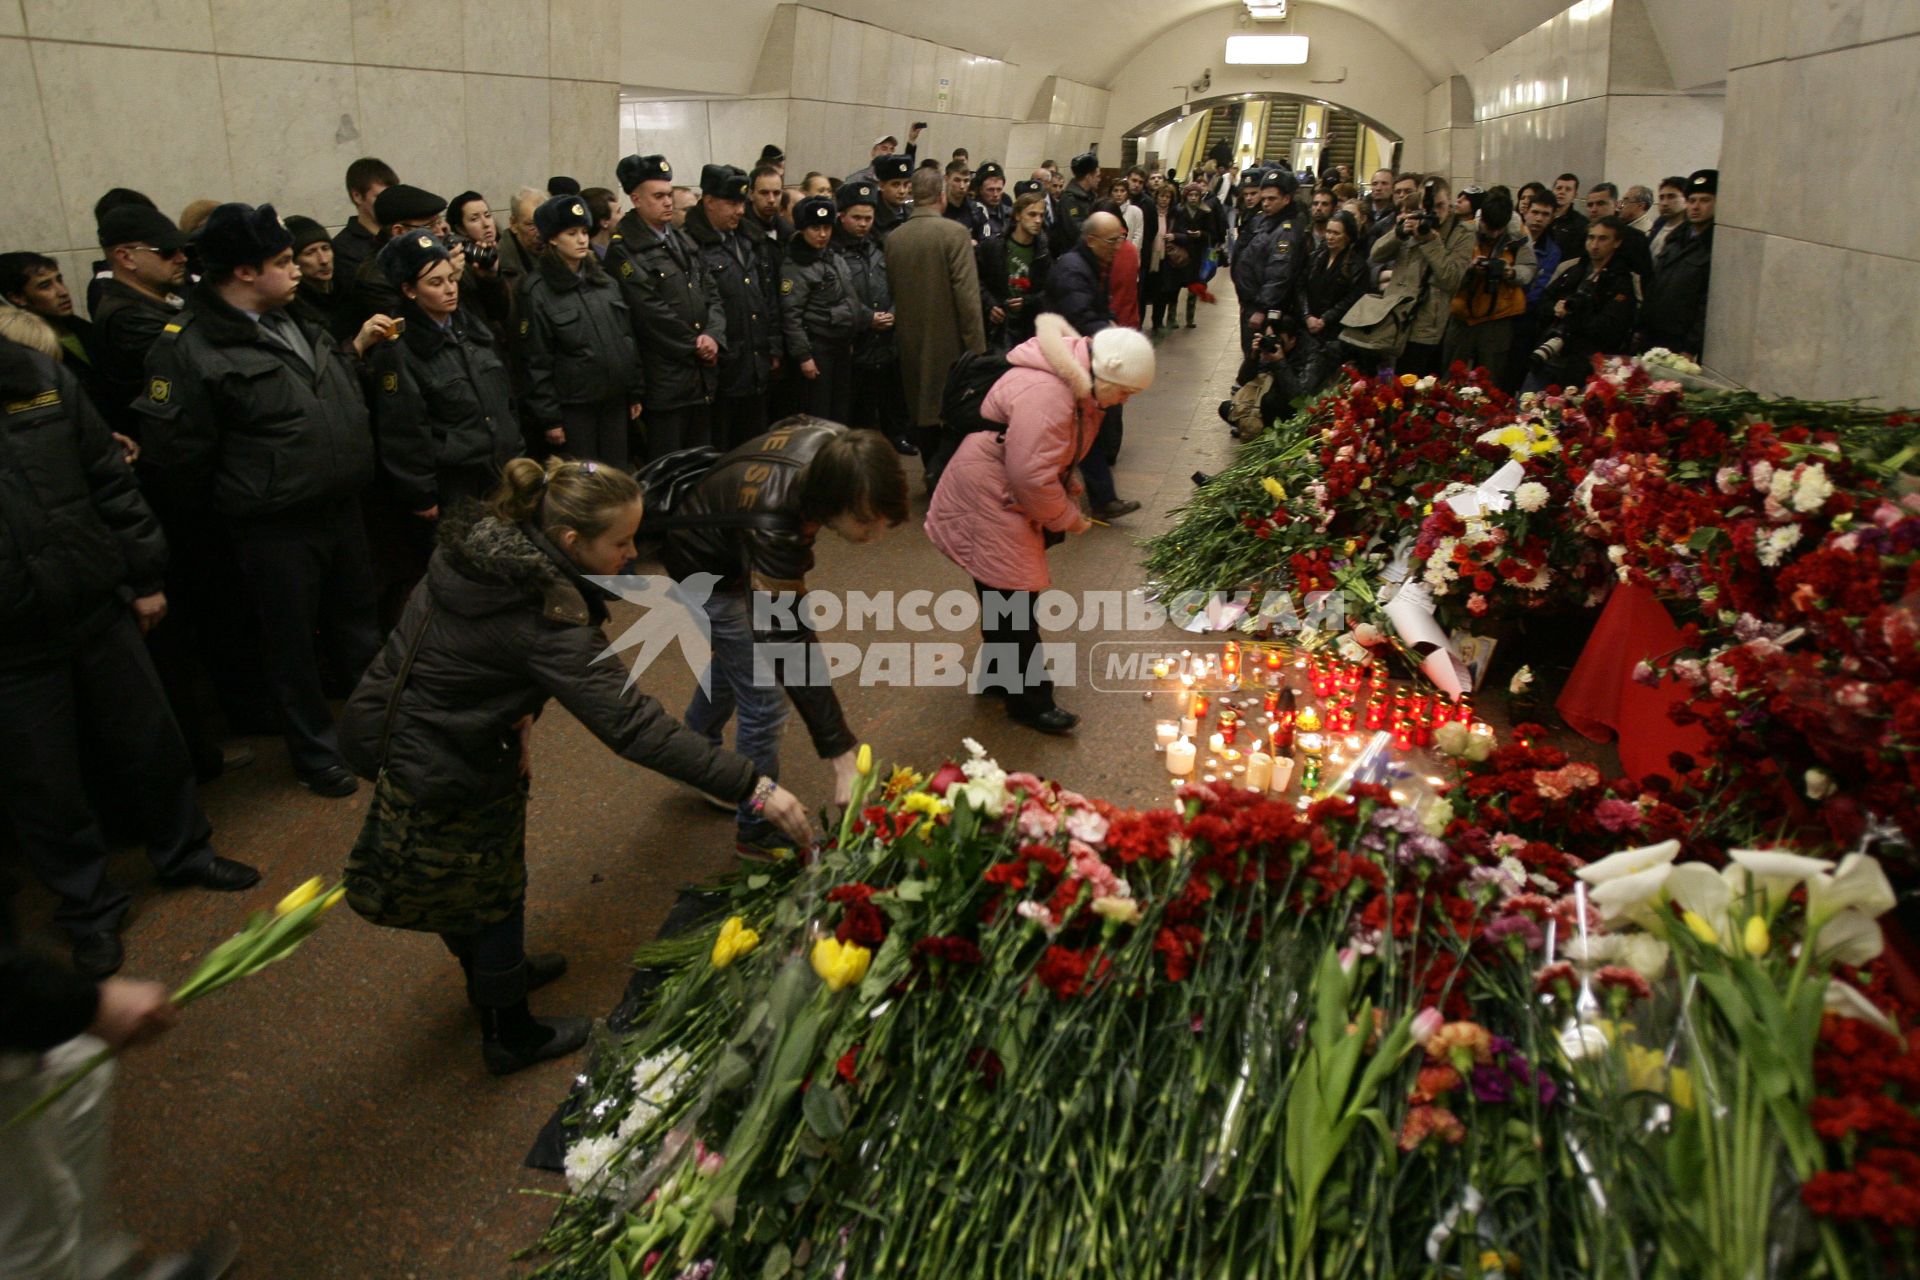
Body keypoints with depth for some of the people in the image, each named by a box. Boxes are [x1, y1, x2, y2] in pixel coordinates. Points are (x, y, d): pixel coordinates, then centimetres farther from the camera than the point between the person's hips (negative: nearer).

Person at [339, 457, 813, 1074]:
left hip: (392, 733, 8)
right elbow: (632, 724, -35)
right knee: (492, 890, 13)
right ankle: (510, 1036, 34)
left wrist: (514, 715, -9)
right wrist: (753, 790, -34)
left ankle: (495, 970, 54)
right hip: (440, 777, -8)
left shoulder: (482, 545, -7)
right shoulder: (547, 620, -32)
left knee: (461, 879, 29)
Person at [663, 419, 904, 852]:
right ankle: (757, 829, 12)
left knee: (734, 659, 27)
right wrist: (839, 755, -43)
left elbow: (797, 421, -1)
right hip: (708, 571, -8)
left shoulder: (834, 444, -28)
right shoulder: (770, 530, -47)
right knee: (763, 700, -8)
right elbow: (793, 652, -45)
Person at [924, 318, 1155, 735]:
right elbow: (1031, 475, -31)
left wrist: (1071, 496, 4)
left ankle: (997, 678, 37)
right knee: (1014, 606, -1)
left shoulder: (1080, 385, 5)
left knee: (1006, 601, 21)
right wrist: (1068, 518, -17)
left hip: (1010, 504, 10)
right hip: (987, 506, -10)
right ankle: (1030, 702, 11)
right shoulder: (1045, 393, -29)